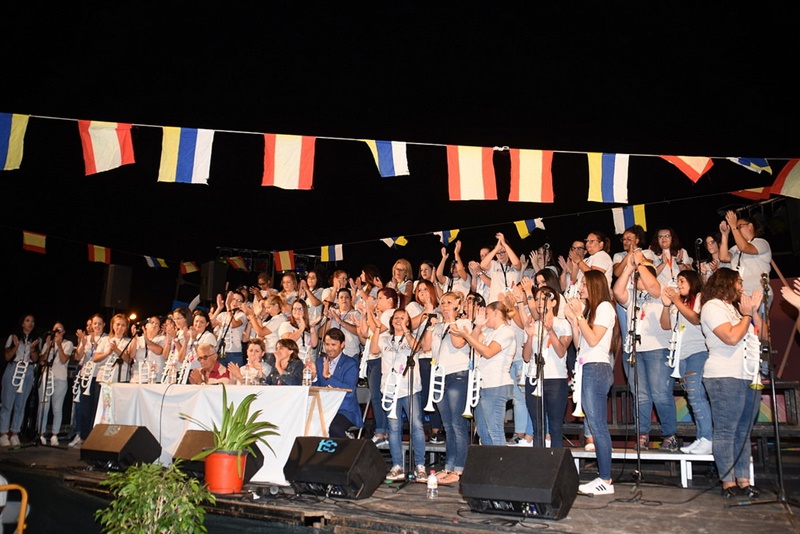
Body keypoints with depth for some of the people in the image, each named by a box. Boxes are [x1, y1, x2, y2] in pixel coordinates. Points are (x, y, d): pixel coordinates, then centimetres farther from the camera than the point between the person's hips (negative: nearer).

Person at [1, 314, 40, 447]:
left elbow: (36, 359, 6)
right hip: (12, 371, -2)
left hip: (28, 373, 2)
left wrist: (32, 349, -12)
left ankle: (14, 434, 5)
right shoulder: (13, 337, 6)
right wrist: (16, 346, -14)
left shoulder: (36, 340, 11)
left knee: (20, 405, 1)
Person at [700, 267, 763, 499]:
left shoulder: (736, 307, 22)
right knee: (725, 432, -5)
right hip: (725, 377, -9)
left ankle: (743, 481, 12)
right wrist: (747, 316, -4)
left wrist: (754, 311, 5)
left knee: (743, 432, 8)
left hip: (749, 376, 9)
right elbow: (732, 337, -17)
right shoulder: (712, 307, -4)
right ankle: (728, 483, -1)